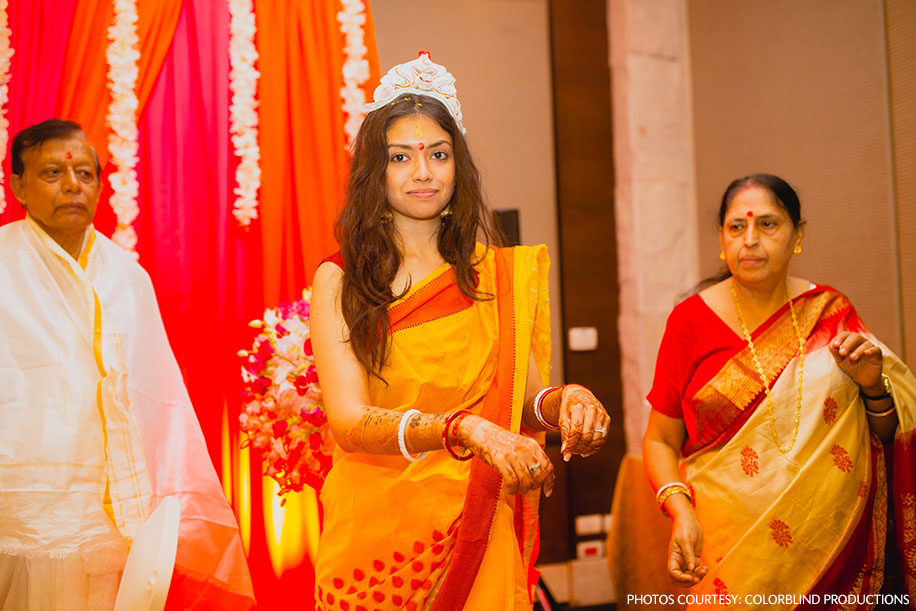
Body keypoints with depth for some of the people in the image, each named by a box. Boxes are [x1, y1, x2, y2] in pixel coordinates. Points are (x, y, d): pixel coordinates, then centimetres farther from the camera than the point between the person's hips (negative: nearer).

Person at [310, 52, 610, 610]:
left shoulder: (502, 274, 4)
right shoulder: (339, 281, -6)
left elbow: (527, 399, 1)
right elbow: (350, 423, -17)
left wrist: (564, 399, -22)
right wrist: (466, 428, -33)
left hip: (478, 534, 2)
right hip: (375, 531, -2)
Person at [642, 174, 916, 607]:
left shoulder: (830, 312, 3)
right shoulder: (692, 320, -4)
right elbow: (660, 439, 1)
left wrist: (872, 384, -11)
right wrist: (681, 511, -15)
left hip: (834, 538, 2)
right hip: (732, 541, -2)